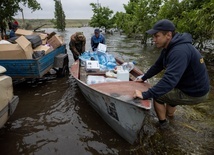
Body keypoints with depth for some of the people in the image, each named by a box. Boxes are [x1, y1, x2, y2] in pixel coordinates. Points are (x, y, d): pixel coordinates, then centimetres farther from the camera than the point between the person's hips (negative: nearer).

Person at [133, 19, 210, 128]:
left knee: (157, 95, -6)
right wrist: (143, 78, 15)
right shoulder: (170, 47, 1)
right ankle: (169, 117, 51)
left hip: (194, 92, -10)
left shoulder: (180, 51, -32)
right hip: (188, 86, 10)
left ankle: (162, 123, 18)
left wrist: (145, 95, -42)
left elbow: (170, 79, -41)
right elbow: (158, 66, 12)